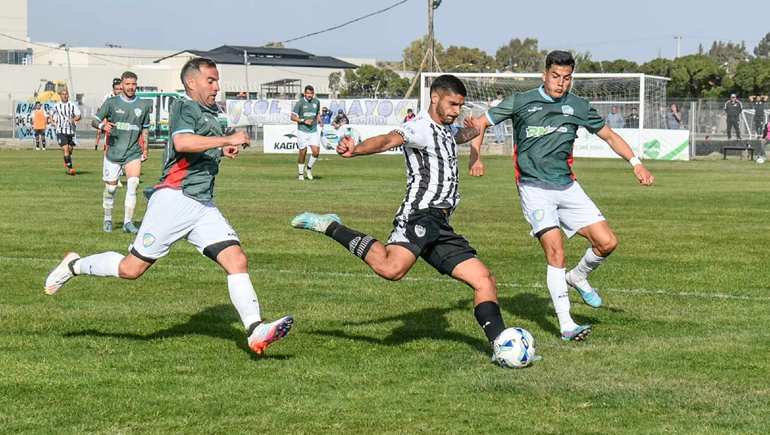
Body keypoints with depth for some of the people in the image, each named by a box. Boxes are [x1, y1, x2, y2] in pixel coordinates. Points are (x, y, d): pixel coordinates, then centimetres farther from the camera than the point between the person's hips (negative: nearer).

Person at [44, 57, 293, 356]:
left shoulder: (209, 112, 22)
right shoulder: (184, 107, -6)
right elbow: (183, 142, -27)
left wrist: (221, 152, 24)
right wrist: (229, 139, -24)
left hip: (203, 206, 8)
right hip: (175, 198, -8)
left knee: (237, 261, -11)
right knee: (132, 269, -4)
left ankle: (255, 331, -19)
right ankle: (74, 266, 19)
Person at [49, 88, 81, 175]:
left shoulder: (73, 105, 1)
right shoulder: (57, 106, 7)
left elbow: (79, 116, -5)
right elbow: (51, 114, 25)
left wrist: (73, 119, -24)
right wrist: (52, 121, 7)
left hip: (71, 131, 1)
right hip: (60, 131, -1)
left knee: (70, 149, 11)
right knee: (65, 149, -14)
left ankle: (66, 161, 44)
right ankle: (70, 168, -15)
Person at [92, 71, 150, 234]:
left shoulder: (143, 105, 7)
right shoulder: (111, 103, 0)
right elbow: (94, 120, 2)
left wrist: (145, 148, 11)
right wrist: (102, 125, -21)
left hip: (133, 152, 1)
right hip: (113, 151, -1)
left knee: (133, 183, -17)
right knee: (110, 188, 5)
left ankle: (128, 222, -13)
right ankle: (107, 220, 25)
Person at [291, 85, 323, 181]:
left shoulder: (317, 102, 5)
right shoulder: (300, 103, -8)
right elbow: (293, 117, -6)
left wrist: (320, 120, 3)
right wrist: (304, 121, -17)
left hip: (314, 131, 3)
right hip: (302, 131, -3)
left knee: (316, 151, -10)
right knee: (303, 153, 0)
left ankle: (309, 168, 15)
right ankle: (301, 174, 17)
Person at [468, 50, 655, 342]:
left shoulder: (578, 107, 8)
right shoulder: (521, 102, 0)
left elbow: (609, 135, 19)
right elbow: (481, 123, 8)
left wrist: (636, 163, 7)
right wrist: (475, 156, -7)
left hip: (567, 187, 4)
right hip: (534, 188, -4)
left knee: (607, 242, -6)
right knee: (555, 251, -19)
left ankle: (578, 277, 27)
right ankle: (566, 326, -16)